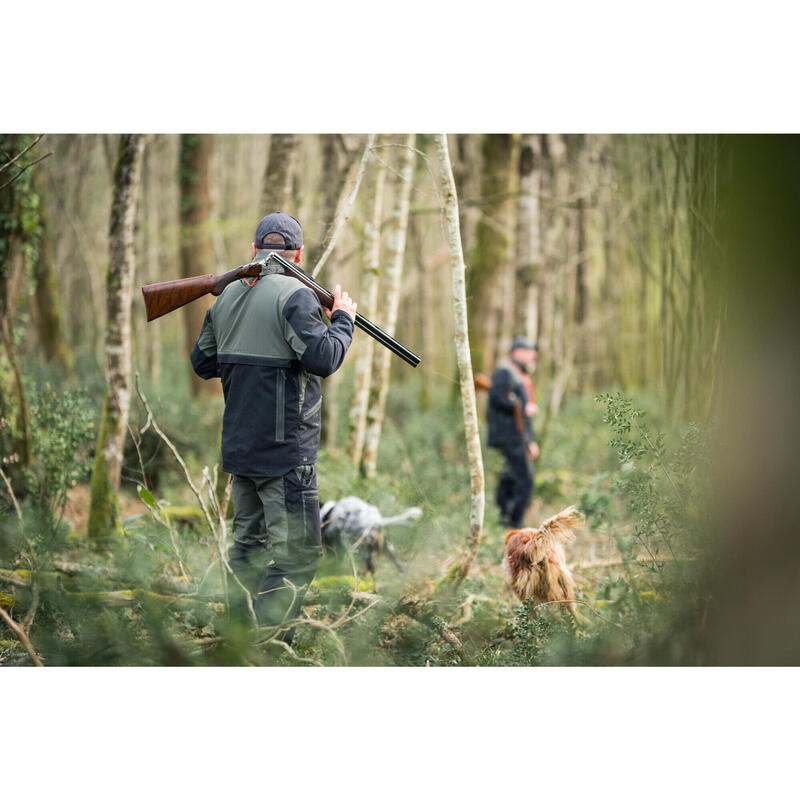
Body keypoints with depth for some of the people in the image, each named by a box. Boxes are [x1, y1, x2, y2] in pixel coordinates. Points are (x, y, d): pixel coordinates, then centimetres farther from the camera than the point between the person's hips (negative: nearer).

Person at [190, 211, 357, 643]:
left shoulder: (226, 296, 10)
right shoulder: (295, 296, -13)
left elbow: (202, 362, 18)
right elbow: (322, 358, -21)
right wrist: (342, 319, -6)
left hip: (237, 445, 8)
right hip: (284, 450, -8)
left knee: (250, 545, 19)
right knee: (298, 555, -5)